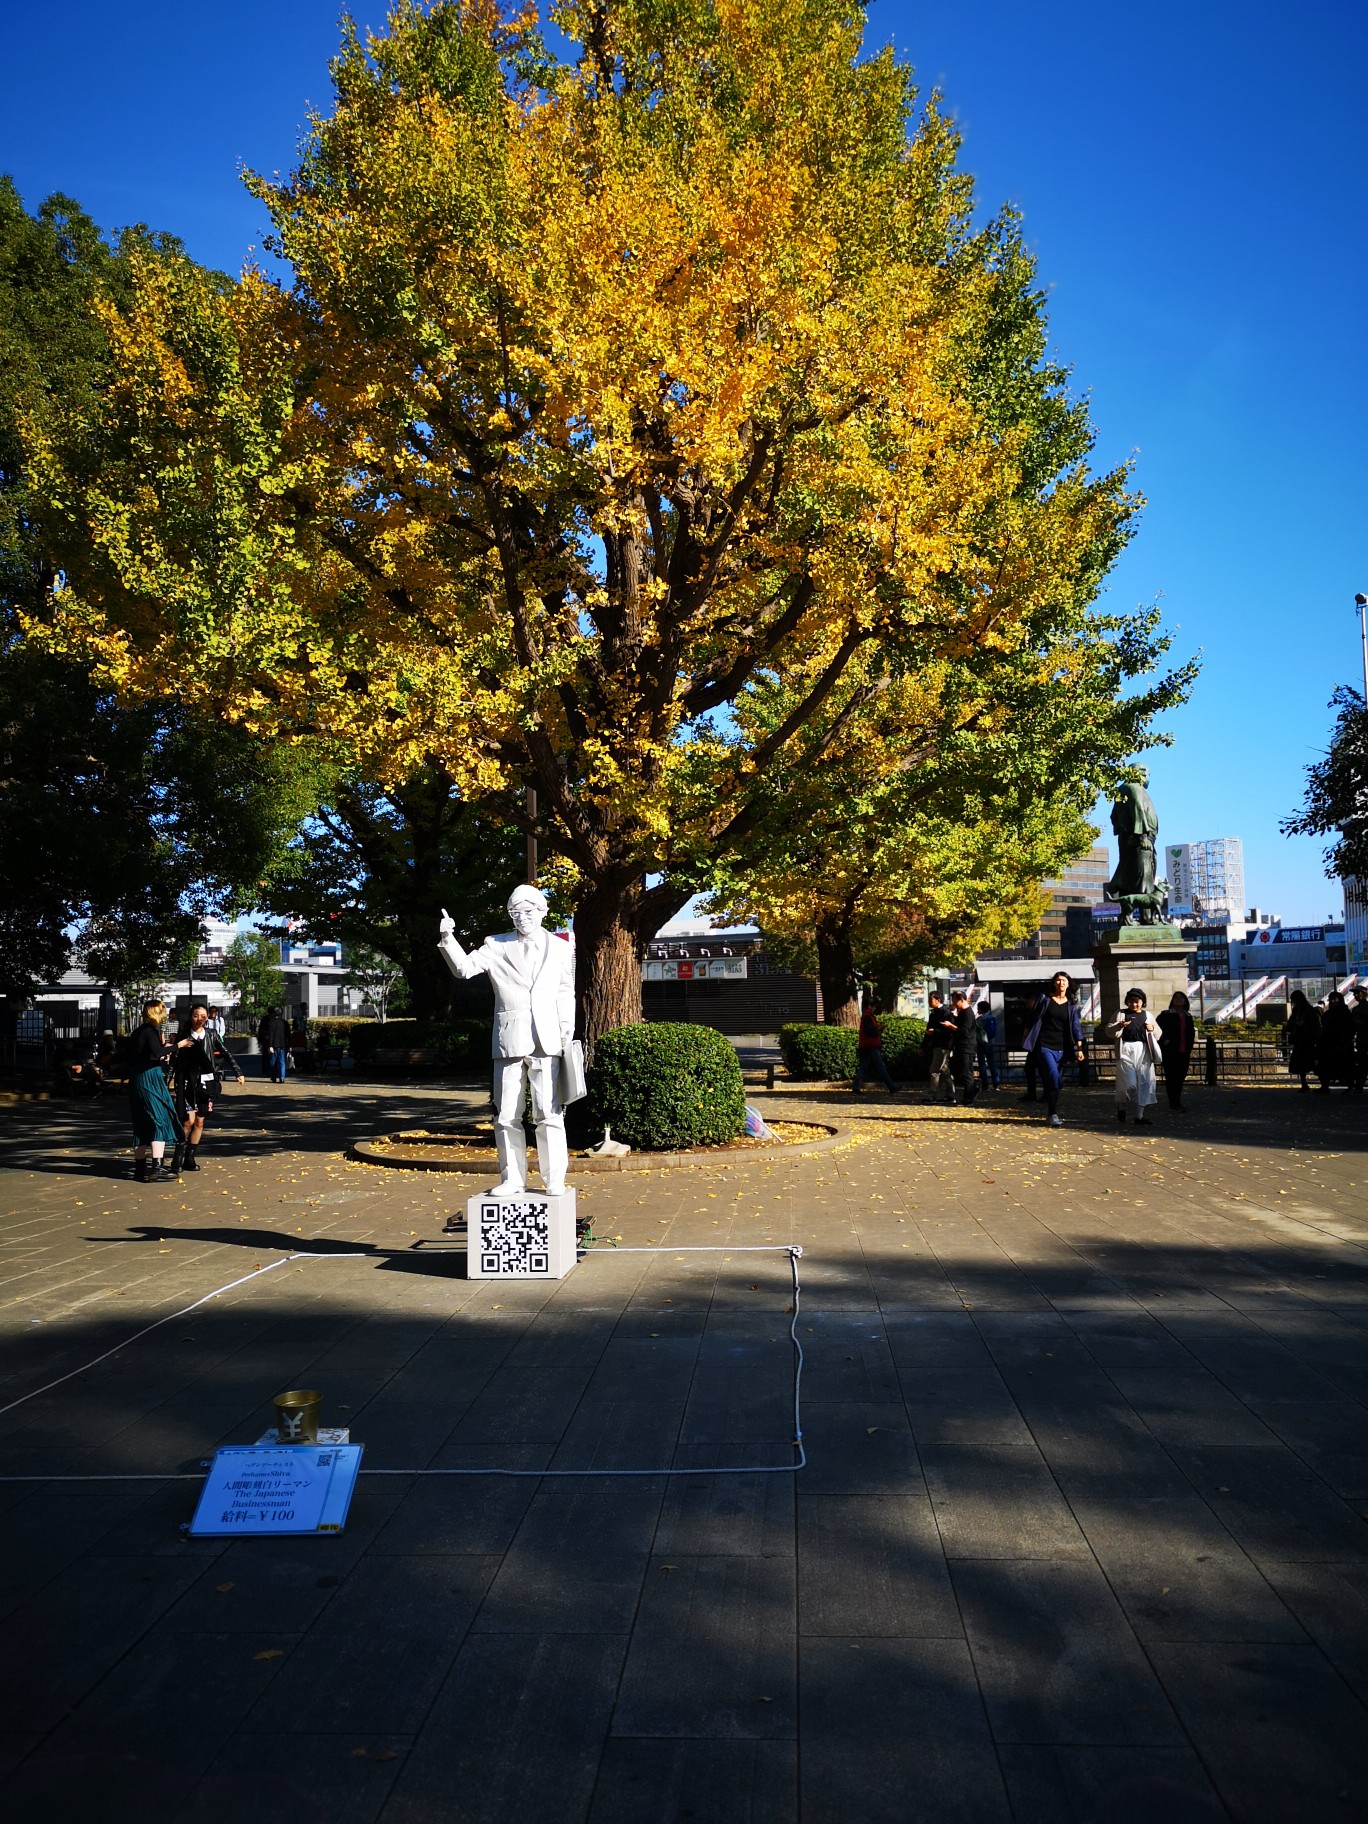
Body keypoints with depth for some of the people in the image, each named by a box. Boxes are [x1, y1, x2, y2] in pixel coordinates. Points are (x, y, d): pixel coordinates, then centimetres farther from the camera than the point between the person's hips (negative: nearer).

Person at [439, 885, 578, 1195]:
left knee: (550, 1114, -3)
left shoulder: (561, 948, 12)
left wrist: (567, 1035, 5)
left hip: (547, 1042, -1)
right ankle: (512, 1179, 15)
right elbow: (464, 968, -2)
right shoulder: (496, 946, 9)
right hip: (509, 1042, 1)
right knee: (506, 1116, 5)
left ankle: (554, 1180, 5)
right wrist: (448, 939, -17)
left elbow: (565, 995, 13)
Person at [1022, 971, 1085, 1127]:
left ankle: (1051, 1113, 20)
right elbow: (1033, 1020, 6)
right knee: (1053, 1077, -17)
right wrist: (1026, 1039, 6)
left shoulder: (1071, 1005, 8)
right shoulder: (1045, 999, 2)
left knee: (1055, 1081, 7)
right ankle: (1053, 1114, -14)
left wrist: (1079, 1048, -5)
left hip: (1060, 1048, 3)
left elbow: (1076, 1027, 4)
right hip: (1044, 1046, -3)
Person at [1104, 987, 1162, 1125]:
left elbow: (1158, 1034, 20)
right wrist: (1119, 1026, -17)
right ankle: (1121, 1107, 16)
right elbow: (1108, 1032, 3)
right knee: (1129, 1084, -10)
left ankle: (1139, 1115, 8)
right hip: (1126, 1050, -3)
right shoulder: (1121, 1014, 8)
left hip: (1143, 1051, 3)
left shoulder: (1148, 1015, 17)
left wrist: (1152, 1029, -2)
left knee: (1144, 1083, 0)